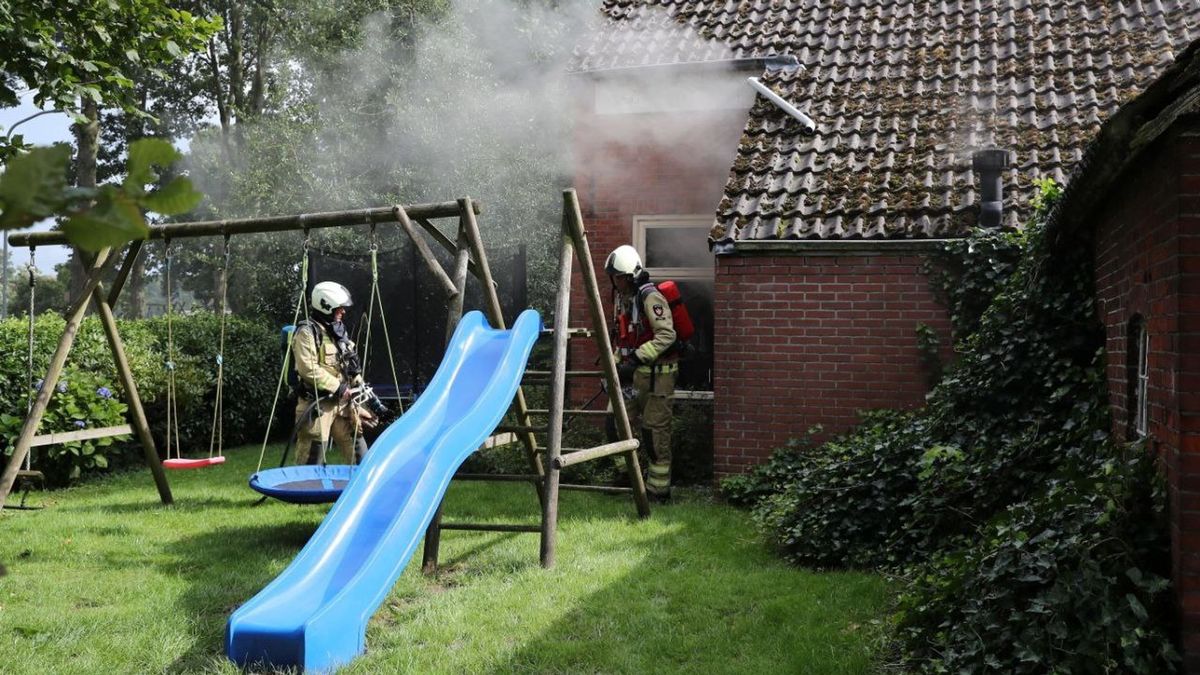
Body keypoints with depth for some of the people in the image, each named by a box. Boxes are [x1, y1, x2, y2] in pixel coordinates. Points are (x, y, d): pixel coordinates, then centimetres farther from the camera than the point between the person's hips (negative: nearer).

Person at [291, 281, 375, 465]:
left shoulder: (338, 331, 17)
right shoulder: (307, 332, -9)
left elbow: (351, 370, 21)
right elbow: (308, 370, -20)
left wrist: (357, 406, 17)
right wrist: (339, 387, -16)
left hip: (342, 404, 8)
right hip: (317, 405, -8)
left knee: (359, 455, 9)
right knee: (312, 462, -4)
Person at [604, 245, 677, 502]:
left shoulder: (650, 298, -16)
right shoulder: (621, 299, 13)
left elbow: (666, 336, -25)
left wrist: (637, 358, -30)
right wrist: (615, 365, 12)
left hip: (657, 372, -9)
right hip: (635, 371, 9)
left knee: (655, 429, -5)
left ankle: (659, 489, 3)